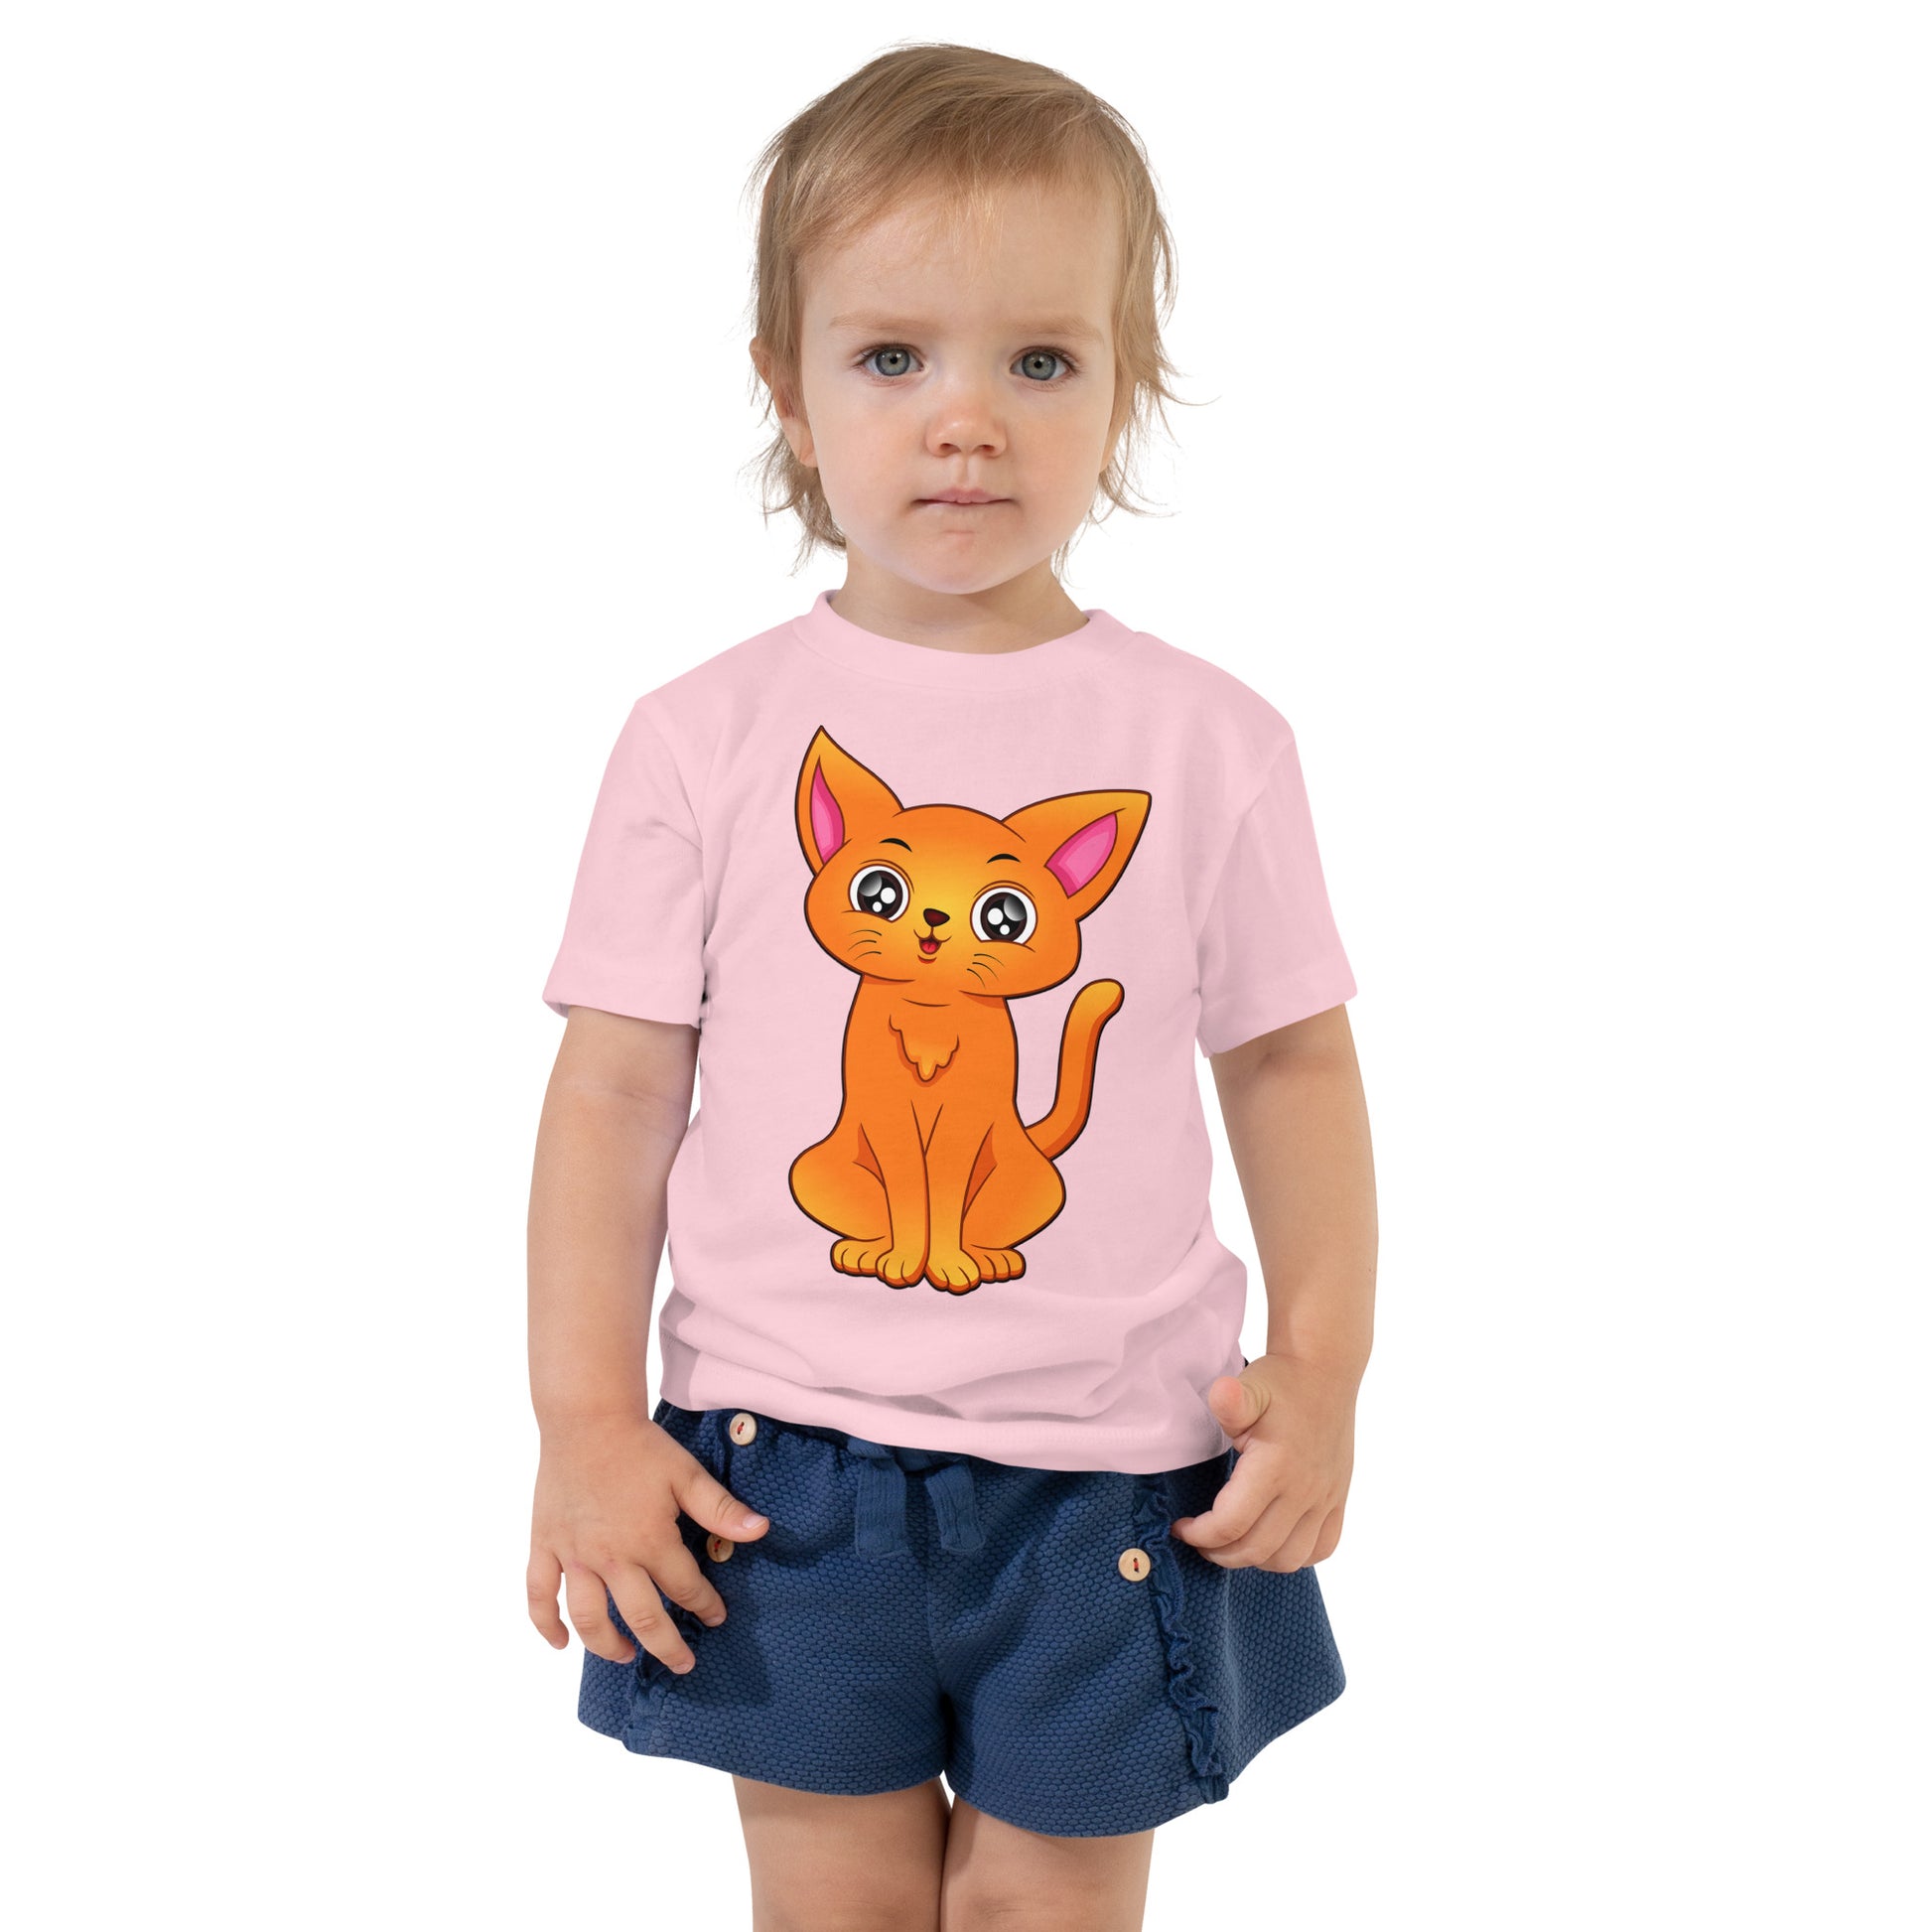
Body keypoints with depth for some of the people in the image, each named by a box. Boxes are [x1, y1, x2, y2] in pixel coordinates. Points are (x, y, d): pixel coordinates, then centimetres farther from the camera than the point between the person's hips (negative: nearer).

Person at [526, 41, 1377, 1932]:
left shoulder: (1207, 739, -2)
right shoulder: (706, 739, -4)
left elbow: (1292, 1061, 5)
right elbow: (614, 1088, -2)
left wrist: (1322, 1367, -3)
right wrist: (584, 1422, -6)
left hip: (1108, 1469, 0)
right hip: (779, 1467, 0)